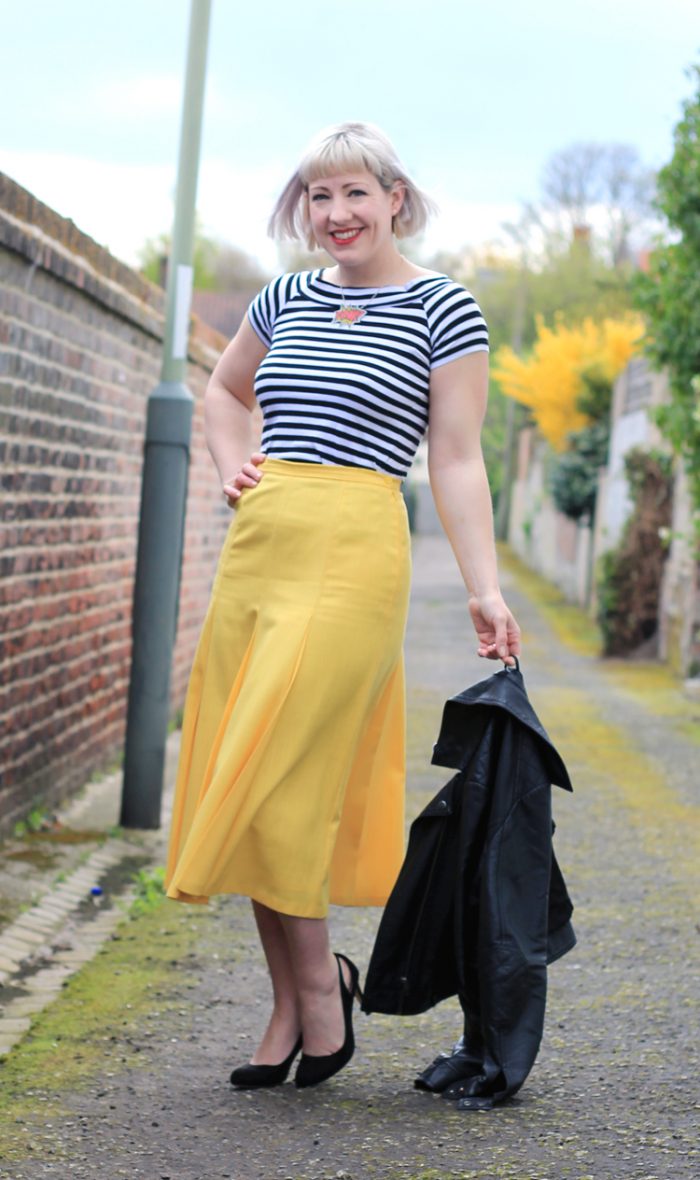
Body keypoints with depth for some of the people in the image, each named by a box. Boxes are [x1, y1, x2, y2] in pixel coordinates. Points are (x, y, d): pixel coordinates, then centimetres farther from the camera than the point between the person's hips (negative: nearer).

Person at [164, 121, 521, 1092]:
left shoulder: (441, 310, 0)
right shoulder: (286, 300, 15)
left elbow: (456, 463, -2)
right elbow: (224, 390, 33)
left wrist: (485, 592, -7)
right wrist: (232, 464, 14)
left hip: (353, 549, -6)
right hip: (257, 542, 6)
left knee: (275, 778, -13)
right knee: (243, 781, 5)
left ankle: (320, 983, 5)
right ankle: (292, 1003, 14)